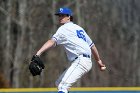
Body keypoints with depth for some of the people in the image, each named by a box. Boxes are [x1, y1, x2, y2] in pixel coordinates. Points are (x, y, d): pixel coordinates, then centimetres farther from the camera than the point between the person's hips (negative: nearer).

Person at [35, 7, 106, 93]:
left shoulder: (64, 28, -3)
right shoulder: (79, 28, 23)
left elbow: (52, 41, -19)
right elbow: (92, 45, 26)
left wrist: (38, 53, -31)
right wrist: (99, 60, 36)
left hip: (80, 61, -10)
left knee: (63, 86, -24)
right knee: (59, 83, 18)